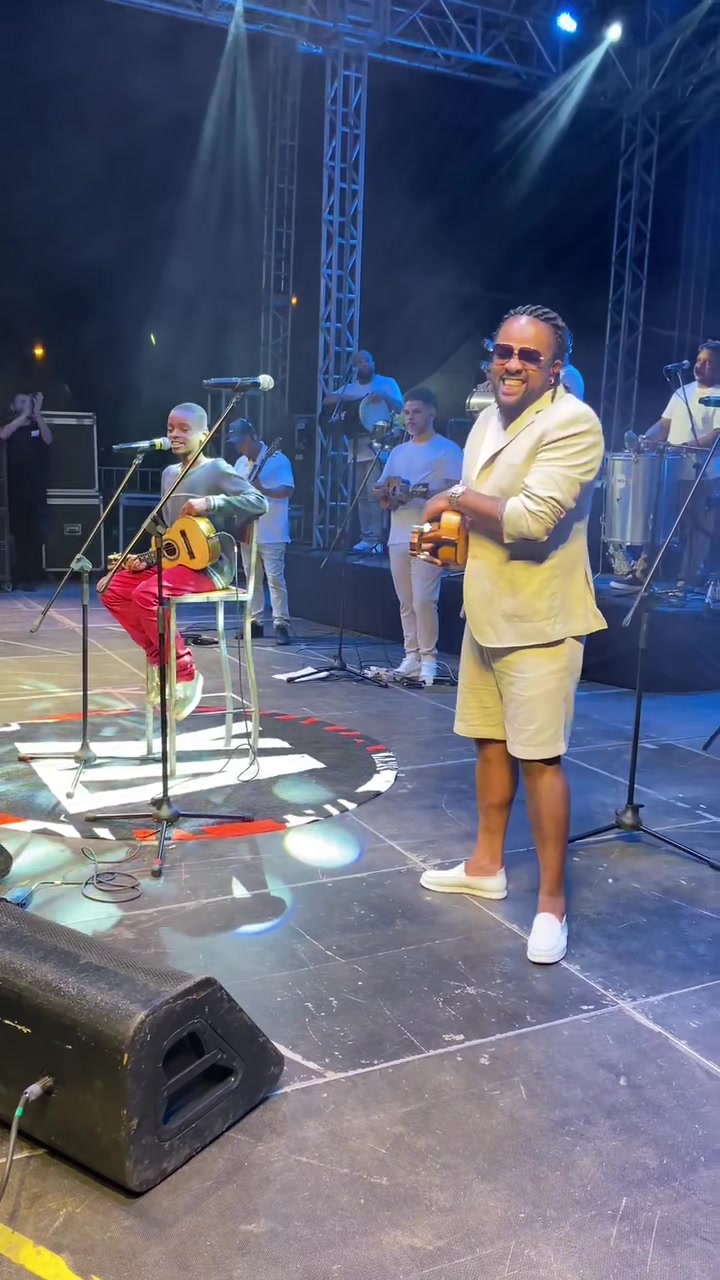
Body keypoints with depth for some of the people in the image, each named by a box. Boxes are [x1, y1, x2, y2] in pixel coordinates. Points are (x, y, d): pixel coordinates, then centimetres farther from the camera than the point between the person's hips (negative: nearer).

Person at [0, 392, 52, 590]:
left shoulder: (38, 427, 12)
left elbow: (48, 440, -9)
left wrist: (37, 413, -16)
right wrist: (24, 415, -14)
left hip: (36, 489, 0)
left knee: (35, 534, -5)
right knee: (18, 533, 0)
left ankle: (31, 577, -3)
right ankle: (18, 577, 6)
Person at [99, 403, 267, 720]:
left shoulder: (217, 469, -9)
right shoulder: (169, 474, 15)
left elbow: (259, 502, -21)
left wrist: (210, 503, -27)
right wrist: (148, 559, 6)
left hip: (211, 565, -9)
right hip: (175, 560, 9)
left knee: (147, 594, -29)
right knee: (111, 589, -2)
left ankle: (186, 673, -13)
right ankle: (159, 659, 4)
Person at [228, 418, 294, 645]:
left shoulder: (277, 459, -8)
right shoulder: (241, 463, 14)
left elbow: (289, 490, -16)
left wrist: (263, 490, -31)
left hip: (271, 533, -7)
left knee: (275, 578, -9)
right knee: (252, 579, 11)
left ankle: (281, 624, -6)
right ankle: (255, 622, 18)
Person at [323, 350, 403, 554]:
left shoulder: (387, 383, 4)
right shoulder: (350, 388, 16)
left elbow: (400, 408, -5)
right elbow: (328, 400, 5)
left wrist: (384, 397, -22)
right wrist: (345, 399, -11)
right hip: (358, 449, 6)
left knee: (374, 494, -13)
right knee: (362, 495, 7)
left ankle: (374, 539, -12)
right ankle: (366, 537, 12)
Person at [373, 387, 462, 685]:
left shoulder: (448, 450, 0)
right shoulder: (398, 452, 19)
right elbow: (381, 492, 20)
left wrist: (418, 492, -20)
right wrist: (385, 493, -4)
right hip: (398, 537, 6)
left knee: (423, 601, -11)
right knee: (406, 602, 7)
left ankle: (429, 659, -2)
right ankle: (412, 656, 13)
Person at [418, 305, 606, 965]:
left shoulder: (572, 423, -16)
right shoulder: (489, 420, 12)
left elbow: (531, 518, -28)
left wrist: (456, 499, -14)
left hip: (539, 621, -8)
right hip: (485, 613, 9)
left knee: (539, 757, -4)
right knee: (490, 740, 17)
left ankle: (552, 901, 9)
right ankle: (487, 865, 33)